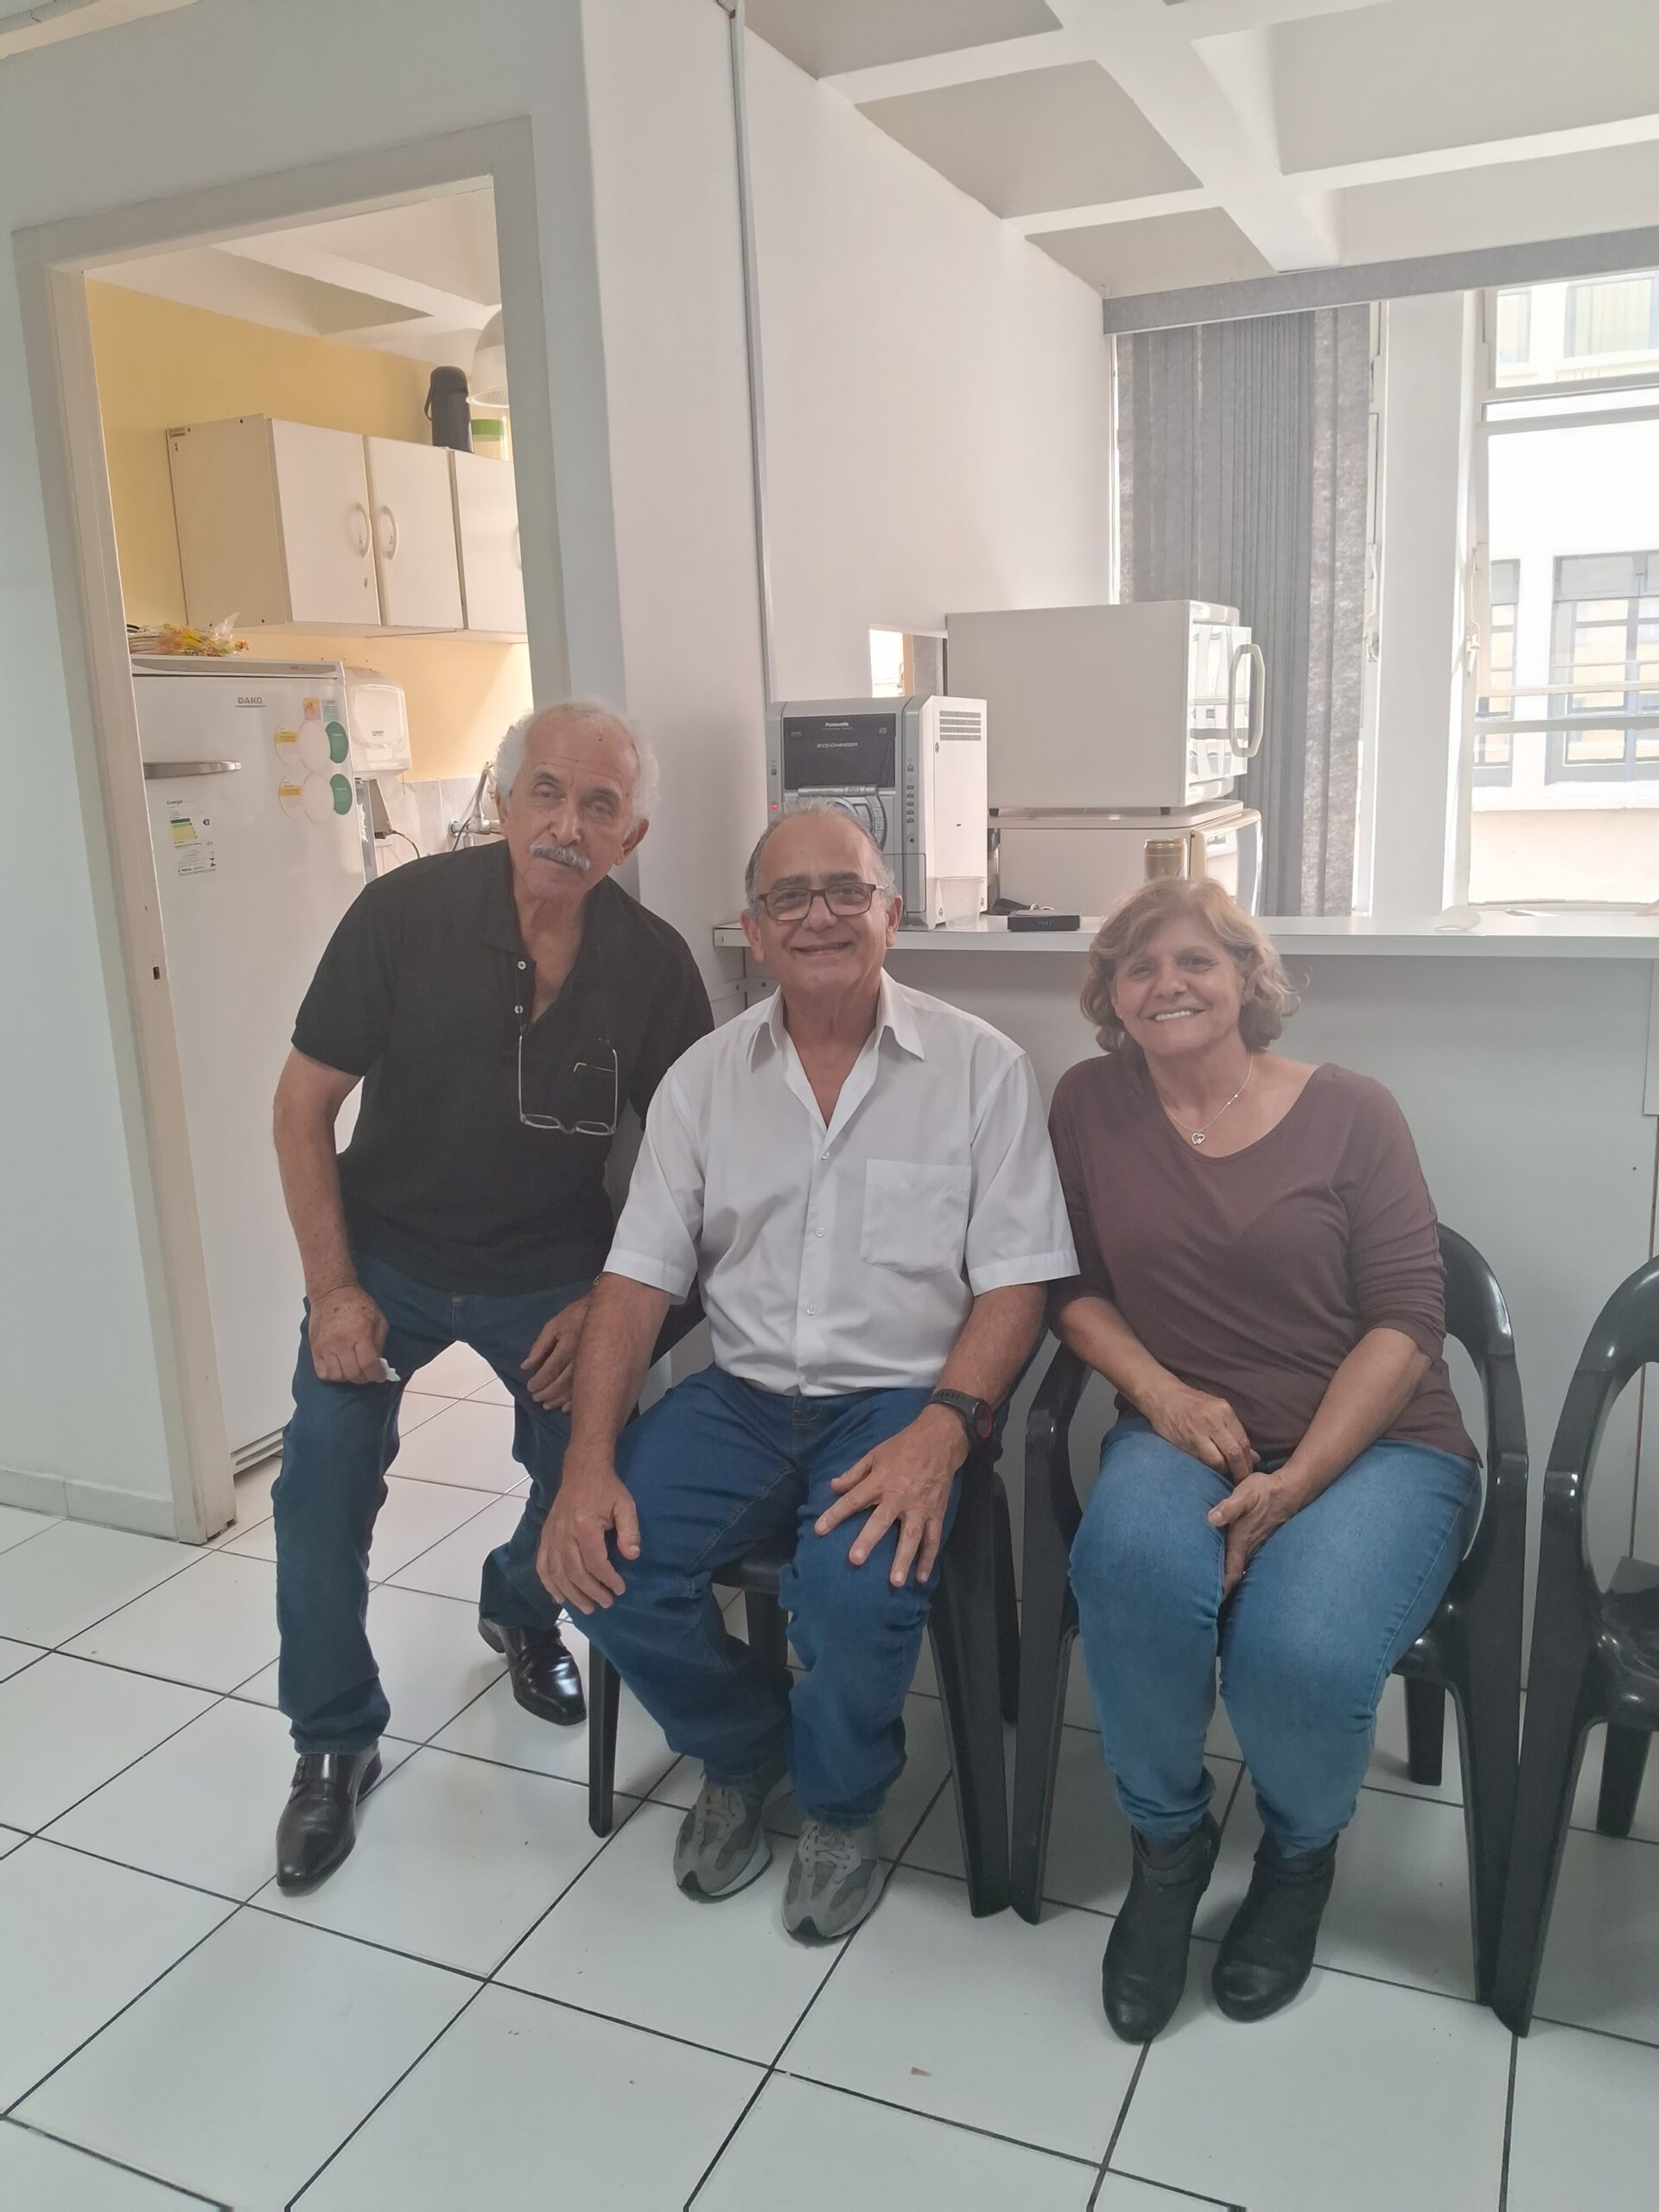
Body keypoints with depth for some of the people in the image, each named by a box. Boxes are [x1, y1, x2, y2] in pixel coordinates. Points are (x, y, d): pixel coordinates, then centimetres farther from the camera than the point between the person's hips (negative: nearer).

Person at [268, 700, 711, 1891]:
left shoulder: (653, 964, -14)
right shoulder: (406, 912, -19)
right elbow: (305, 1105, -10)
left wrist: (604, 1301, -8)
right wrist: (332, 1289, -13)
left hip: (551, 1275, 1)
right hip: (385, 1257, -1)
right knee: (323, 1481, -12)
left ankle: (521, 1610, 37)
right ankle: (335, 1744, 12)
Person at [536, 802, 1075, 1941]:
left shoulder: (981, 1067, -5)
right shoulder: (706, 1077, 5)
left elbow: (1017, 1282, -7)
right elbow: (638, 1278, 2)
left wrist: (943, 1428, -24)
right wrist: (589, 1462, -11)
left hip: (902, 1399, -3)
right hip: (743, 1392, 4)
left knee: (855, 1585, -30)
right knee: (605, 1562, -18)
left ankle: (842, 1805, 7)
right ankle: (740, 1757, 16)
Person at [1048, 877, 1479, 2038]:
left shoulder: (1350, 1111, -3)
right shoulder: (1091, 1103, 4)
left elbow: (1407, 1322, -8)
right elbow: (1071, 1287, 7)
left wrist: (1291, 1484, -19)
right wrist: (1161, 1392, -12)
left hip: (1373, 1443, -1)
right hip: (1185, 1433, 2)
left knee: (1301, 1651, -31)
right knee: (1135, 1557, -34)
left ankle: (1300, 1854, 9)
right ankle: (1167, 1844, -3)